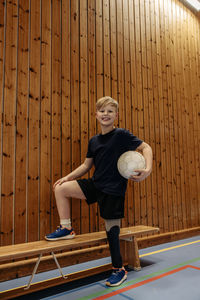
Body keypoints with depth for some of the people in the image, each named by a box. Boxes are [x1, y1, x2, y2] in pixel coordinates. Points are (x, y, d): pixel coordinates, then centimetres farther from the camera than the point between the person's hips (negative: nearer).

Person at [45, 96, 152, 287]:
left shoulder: (121, 135, -8)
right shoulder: (93, 141, 8)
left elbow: (145, 147, -6)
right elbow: (86, 165, 14)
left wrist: (148, 168, -23)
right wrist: (67, 178, 7)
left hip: (113, 189, -6)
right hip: (95, 185, 6)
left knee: (112, 229, 2)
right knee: (61, 188, -2)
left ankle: (119, 270, 24)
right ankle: (66, 228, 12)